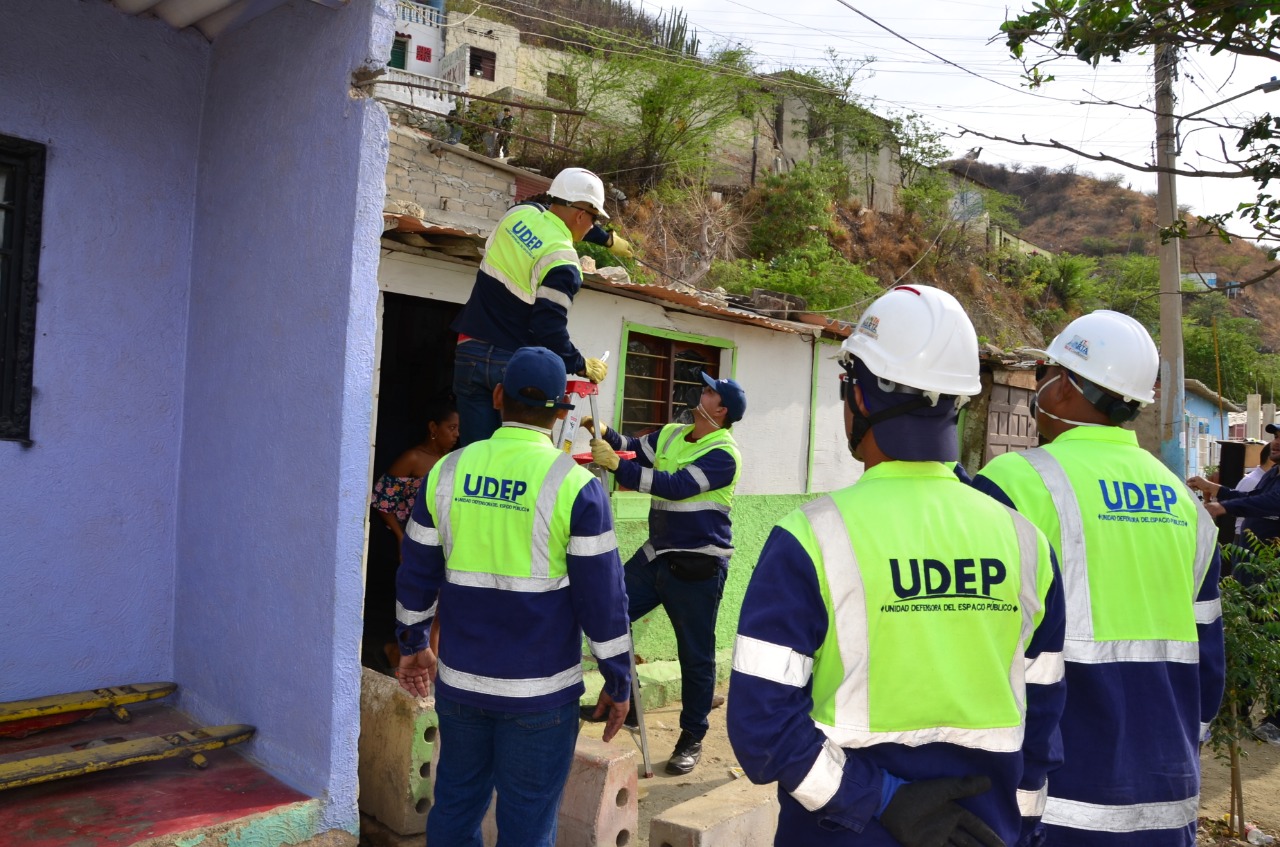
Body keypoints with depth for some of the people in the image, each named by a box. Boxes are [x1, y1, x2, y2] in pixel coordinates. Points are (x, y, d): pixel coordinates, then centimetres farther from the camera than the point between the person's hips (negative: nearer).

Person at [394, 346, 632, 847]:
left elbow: (416, 574, 7)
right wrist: (618, 681, 0)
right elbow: (602, 595, -11)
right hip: (540, 692, -4)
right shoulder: (575, 486, -13)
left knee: (455, 806, 19)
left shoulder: (447, 472, -1)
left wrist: (413, 645, 21)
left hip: (460, 680, 4)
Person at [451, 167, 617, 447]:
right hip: (516, 363, -6)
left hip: (471, 352, 6)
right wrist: (582, 365, -4)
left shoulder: (520, 213, 5)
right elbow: (550, 330, -20)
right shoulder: (562, 263, -16)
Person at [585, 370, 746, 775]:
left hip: (698, 566, -7)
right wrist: (602, 431, -9)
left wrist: (615, 464, -25)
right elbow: (631, 448, 12)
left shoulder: (723, 454, -15)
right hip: (657, 555, 7)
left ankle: (692, 738, 22)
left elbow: (675, 486, -24)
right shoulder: (671, 435, 10)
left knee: (695, 656, 4)